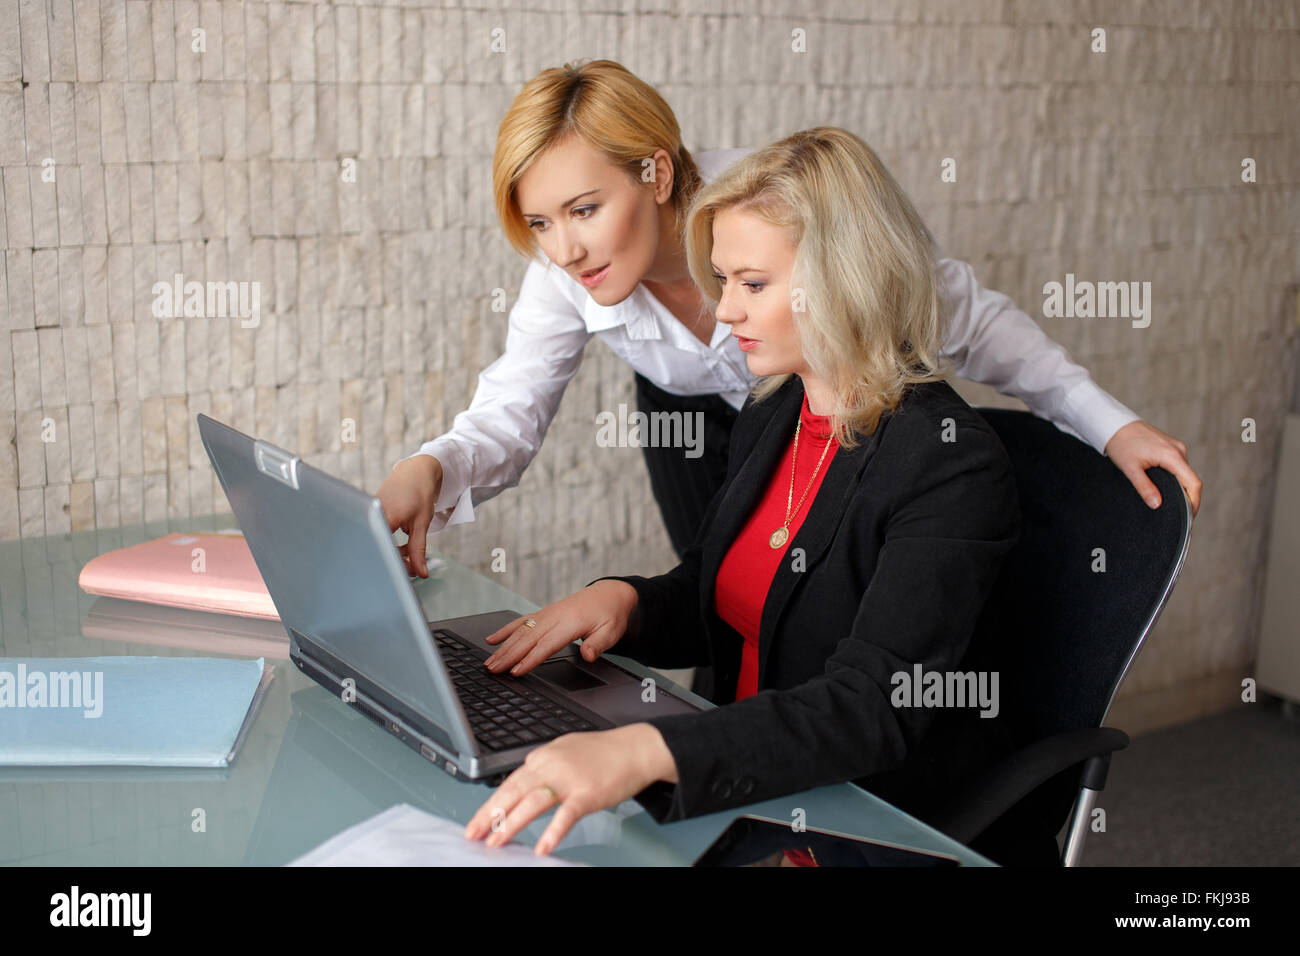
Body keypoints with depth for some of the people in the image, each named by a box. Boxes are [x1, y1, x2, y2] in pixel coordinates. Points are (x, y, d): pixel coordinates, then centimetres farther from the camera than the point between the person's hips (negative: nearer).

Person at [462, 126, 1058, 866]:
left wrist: (645, 750, -42)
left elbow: (871, 709, -30)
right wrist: (624, 601, -7)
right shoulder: (771, 416, 5)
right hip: (761, 789, 7)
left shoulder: (953, 462, -19)